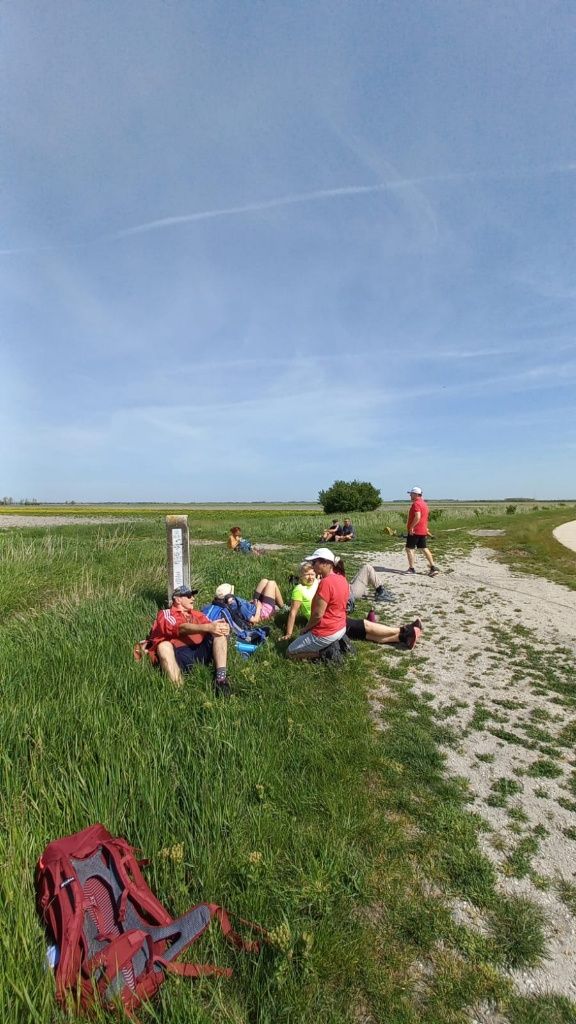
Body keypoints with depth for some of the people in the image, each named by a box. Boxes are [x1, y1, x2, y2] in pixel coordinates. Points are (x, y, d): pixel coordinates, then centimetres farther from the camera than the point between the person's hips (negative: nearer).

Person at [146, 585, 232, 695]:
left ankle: (221, 677, -29)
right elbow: (181, 628, -9)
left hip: (201, 652, 4)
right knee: (164, 646, -32)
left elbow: (213, 627, 11)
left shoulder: (197, 614, 28)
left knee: (219, 632, -12)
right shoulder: (165, 614, 12)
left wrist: (223, 627, -15)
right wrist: (208, 627, -24)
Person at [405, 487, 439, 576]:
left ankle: (411, 568, 4)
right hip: (423, 531, 9)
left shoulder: (416, 504, -15)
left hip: (414, 531, -9)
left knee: (409, 549, 2)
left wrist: (411, 527, -24)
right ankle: (433, 567, 5)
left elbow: (417, 517, -28)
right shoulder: (424, 504, 16)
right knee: (424, 549, 9)